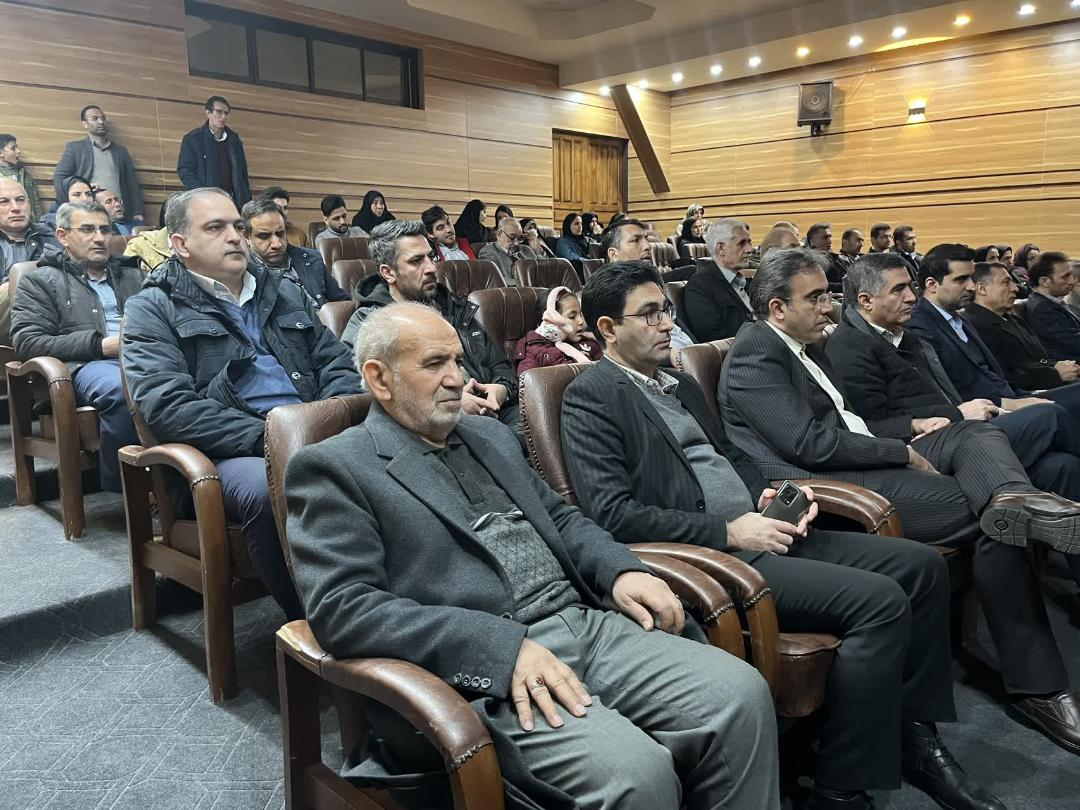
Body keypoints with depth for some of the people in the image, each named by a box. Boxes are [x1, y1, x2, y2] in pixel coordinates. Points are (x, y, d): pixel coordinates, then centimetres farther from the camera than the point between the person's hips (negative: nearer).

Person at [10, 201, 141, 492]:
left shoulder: (132, 275, 31)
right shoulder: (40, 281, 19)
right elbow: (27, 342, 5)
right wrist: (99, 345, -8)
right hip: (86, 365, -3)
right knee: (122, 389, -41)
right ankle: (120, 487, -25)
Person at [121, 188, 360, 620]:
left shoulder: (285, 293, 23)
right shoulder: (152, 309, 7)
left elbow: (337, 364, 18)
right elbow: (166, 405, -8)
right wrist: (266, 438, -18)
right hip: (230, 452, -4)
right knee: (272, 492, -38)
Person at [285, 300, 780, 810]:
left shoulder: (492, 438, 20)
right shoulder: (334, 468, -2)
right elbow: (342, 608, -14)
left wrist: (621, 571, 2)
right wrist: (505, 648, -22)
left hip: (588, 623, 7)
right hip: (484, 668, -6)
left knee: (740, 695, -10)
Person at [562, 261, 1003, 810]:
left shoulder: (681, 384, 20)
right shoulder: (590, 395, -8)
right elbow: (611, 513, -18)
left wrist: (765, 494, 6)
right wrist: (728, 531, -17)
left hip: (754, 531, 9)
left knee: (921, 565, 4)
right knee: (878, 599, -22)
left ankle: (914, 737, 18)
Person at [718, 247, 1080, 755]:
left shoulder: (805, 346, 21)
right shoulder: (755, 353, -11)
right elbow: (810, 443, -20)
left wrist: (907, 435, 7)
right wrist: (904, 453, -11)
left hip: (861, 462, 10)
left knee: (975, 434, -2)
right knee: (994, 524, -13)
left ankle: (1014, 499, -37)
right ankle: (1035, 688, -9)